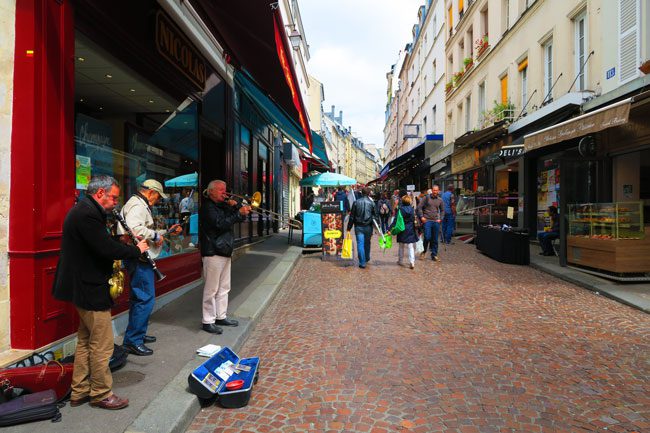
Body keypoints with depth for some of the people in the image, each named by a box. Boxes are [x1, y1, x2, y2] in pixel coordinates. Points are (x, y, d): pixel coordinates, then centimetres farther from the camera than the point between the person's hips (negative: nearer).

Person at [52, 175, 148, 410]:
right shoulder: (88, 213, -22)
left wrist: (123, 245, 2)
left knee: (85, 341, 19)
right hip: (91, 289, -11)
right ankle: (101, 394, 16)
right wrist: (136, 249, -13)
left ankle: (80, 392, 30)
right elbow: (107, 249, -27)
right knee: (102, 345, 2)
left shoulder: (83, 210, 12)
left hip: (83, 287, 11)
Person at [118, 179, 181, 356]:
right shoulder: (137, 205, -13)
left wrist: (167, 232, 19)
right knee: (146, 299, -8)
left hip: (141, 258, 12)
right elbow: (134, 229, -31)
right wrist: (155, 235, -21)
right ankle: (132, 341, -1)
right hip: (139, 258, -12)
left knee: (140, 298, 19)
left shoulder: (141, 205, 22)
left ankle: (139, 334, 31)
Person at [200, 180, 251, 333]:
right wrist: (239, 213, -24)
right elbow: (220, 224, -24)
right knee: (211, 289, -3)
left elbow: (242, 218, 16)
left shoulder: (223, 206, 18)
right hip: (213, 253, -9)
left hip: (225, 252, 9)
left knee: (224, 288, 14)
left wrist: (235, 207, -1)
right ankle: (208, 322, 6)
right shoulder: (207, 207, -10)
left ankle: (221, 316, 25)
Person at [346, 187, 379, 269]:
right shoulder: (372, 203, -2)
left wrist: (349, 228, 4)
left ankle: (362, 263, -3)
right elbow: (376, 216, 1)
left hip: (358, 227, -1)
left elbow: (352, 216, 0)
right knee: (367, 243, 19)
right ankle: (367, 258, 37)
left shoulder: (356, 202, -2)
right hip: (368, 227, 1)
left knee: (360, 244, 0)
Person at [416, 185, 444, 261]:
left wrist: (440, 219, 8)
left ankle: (434, 255, 15)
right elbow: (419, 207, 0)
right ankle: (424, 251, 12)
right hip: (427, 220, -3)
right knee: (427, 237, -11)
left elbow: (442, 210, 22)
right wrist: (421, 217, -9)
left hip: (436, 221, 3)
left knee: (435, 239, 5)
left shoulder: (440, 200, 10)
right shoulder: (426, 198, 0)